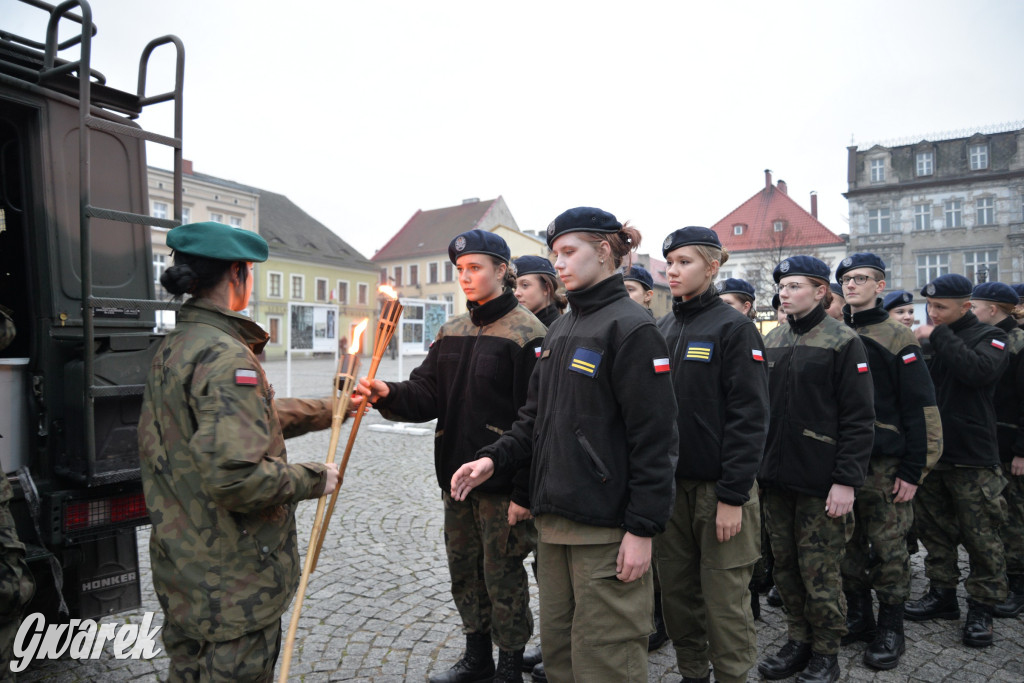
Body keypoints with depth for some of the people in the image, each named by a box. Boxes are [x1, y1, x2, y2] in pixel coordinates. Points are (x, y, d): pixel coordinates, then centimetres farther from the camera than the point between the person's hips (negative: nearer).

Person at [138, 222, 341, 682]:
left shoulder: (173, 347, 7)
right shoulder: (226, 356, -25)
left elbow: (256, 416, 12)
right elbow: (234, 474, -33)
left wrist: (332, 409, 18)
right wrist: (313, 479, -18)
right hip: (233, 579, -9)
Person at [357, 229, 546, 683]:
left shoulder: (526, 333, -11)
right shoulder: (451, 332, 11)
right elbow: (428, 395, 6)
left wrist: (524, 493, -17)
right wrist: (388, 395, -15)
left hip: (502, 480, -7)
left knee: (502, 573, 7)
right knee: (464, 569, 18)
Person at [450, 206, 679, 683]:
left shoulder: (630, 328, -11)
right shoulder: (560, 331, 13)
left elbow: (654, 438, -15)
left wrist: (642, 528, -16)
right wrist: (495, 459, 0)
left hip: (606, 527, -8)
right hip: (554, 519, 8)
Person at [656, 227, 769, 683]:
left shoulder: (733, 327, -7)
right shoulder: (660, 330, 10)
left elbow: (749, 417, -13)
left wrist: (733, 496, -17)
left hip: (718, 489, -5)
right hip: (668, 486, 6)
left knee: (724, 602, 5)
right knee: (676, 593, 15)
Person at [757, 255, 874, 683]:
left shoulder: (843, 341, -6)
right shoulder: (773, 341, 11)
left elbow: (859, 418, -10)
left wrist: (847, 480, -15)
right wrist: (756, 464, 11)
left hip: (820, 481, -5)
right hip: (775, 476, 5)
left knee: (819, 570, 4)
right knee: (785, 566, 13)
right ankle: (798, 642, 30)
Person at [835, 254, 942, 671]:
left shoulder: (896, 339, -4)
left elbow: (922, 409, -7)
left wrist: (913, 471, -11)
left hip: (884, 467, -4)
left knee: (888, 550, 5)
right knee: (849, 547, 12)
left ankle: (890, 630, 20)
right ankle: (857, 619, 27)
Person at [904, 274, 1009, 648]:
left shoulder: (989, 336, -3)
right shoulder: (925, 340, 9)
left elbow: (981, 371, -25)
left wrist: (938, 336, -19)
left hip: (973, 461, -5)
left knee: (981, 537, 4)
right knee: (935, 532, 14)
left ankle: (981, 608, 18)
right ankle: (942, 595, 29)